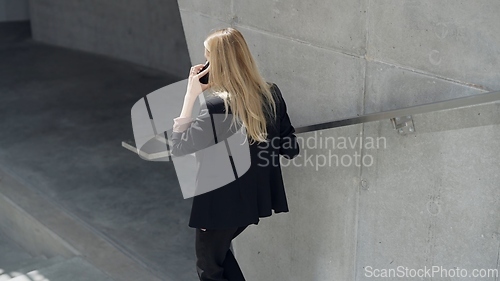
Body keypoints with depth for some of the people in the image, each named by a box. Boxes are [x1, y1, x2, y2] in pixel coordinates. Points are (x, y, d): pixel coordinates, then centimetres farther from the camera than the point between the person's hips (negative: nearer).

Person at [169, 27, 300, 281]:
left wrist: (190, 96, -16)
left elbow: (179, 147, -17)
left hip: (222, 203, -7)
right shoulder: (270, 93, -6)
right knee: (218, 252, 30)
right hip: (256, 197, 7)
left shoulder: (218, 107, -26)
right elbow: (290, 148, 1)